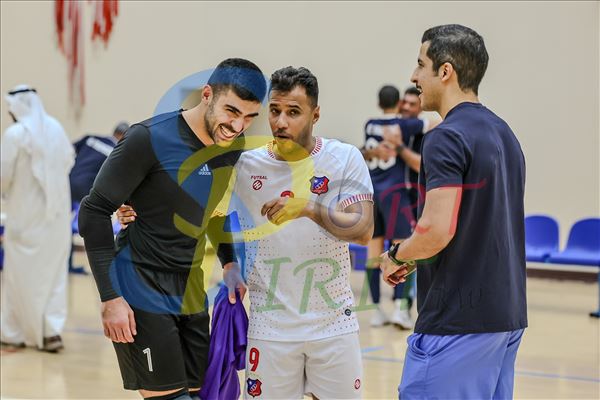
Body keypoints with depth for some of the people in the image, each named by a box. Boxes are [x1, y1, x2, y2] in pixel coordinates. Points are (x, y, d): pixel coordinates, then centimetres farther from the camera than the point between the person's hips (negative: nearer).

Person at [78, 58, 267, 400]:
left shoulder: (235, 147, 1)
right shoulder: (150, 138, -18)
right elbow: (95, 212, -14)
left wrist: (229, 263, 6)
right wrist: (110, 297, -17)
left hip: (191, 292, 7)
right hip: (141, 291, -7)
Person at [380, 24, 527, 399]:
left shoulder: (447, 138, -14)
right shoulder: (504, 133, 14)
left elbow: (437, 230, -23)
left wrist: (396, 256, -4)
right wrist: (416, 260, 17)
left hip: (457, 323, -9)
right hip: (507, 315, 9)